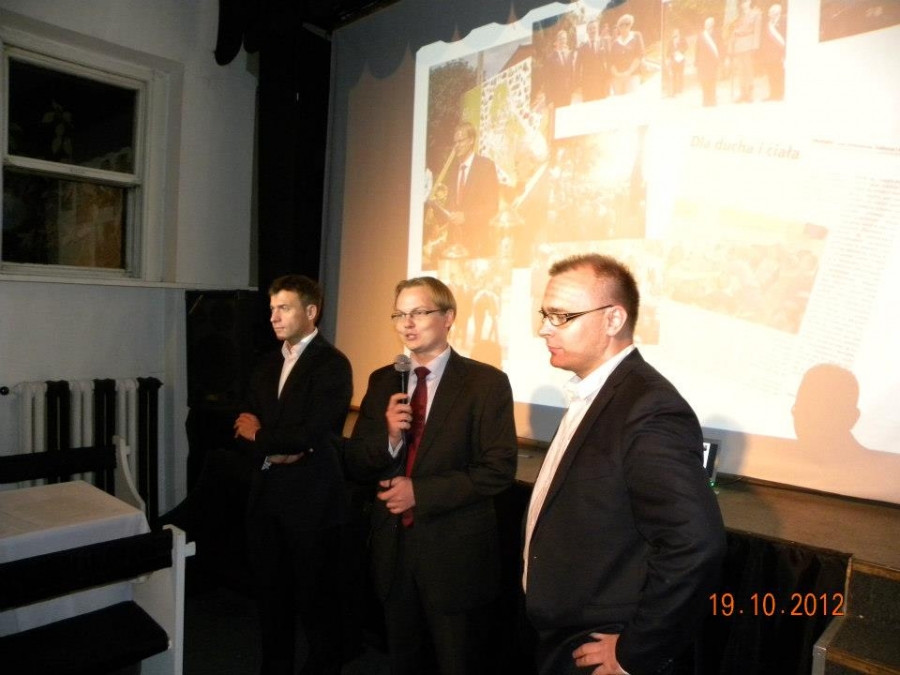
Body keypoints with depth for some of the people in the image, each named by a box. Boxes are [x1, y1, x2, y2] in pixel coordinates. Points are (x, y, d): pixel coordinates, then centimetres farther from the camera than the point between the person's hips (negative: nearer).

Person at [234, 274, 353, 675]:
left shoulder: (332, 364, -12)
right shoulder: (269, 365, 12)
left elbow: (313, 436, -21)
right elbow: (244, 429, 7)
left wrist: (261, 437, -5)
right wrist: (276, 450, -13)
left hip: (311, 497, -7)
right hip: (266, 493, 7)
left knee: (314, 596, 9)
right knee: (270, 592, 18)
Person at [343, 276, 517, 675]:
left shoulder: (486, 382, -11)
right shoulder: (382, 382, 4)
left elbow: (498, 471, -16)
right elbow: (354, 465, 3)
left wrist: (420, 493, -19)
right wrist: (388, 438, -17)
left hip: (455, 553, -4)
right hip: (393, 548, 5)